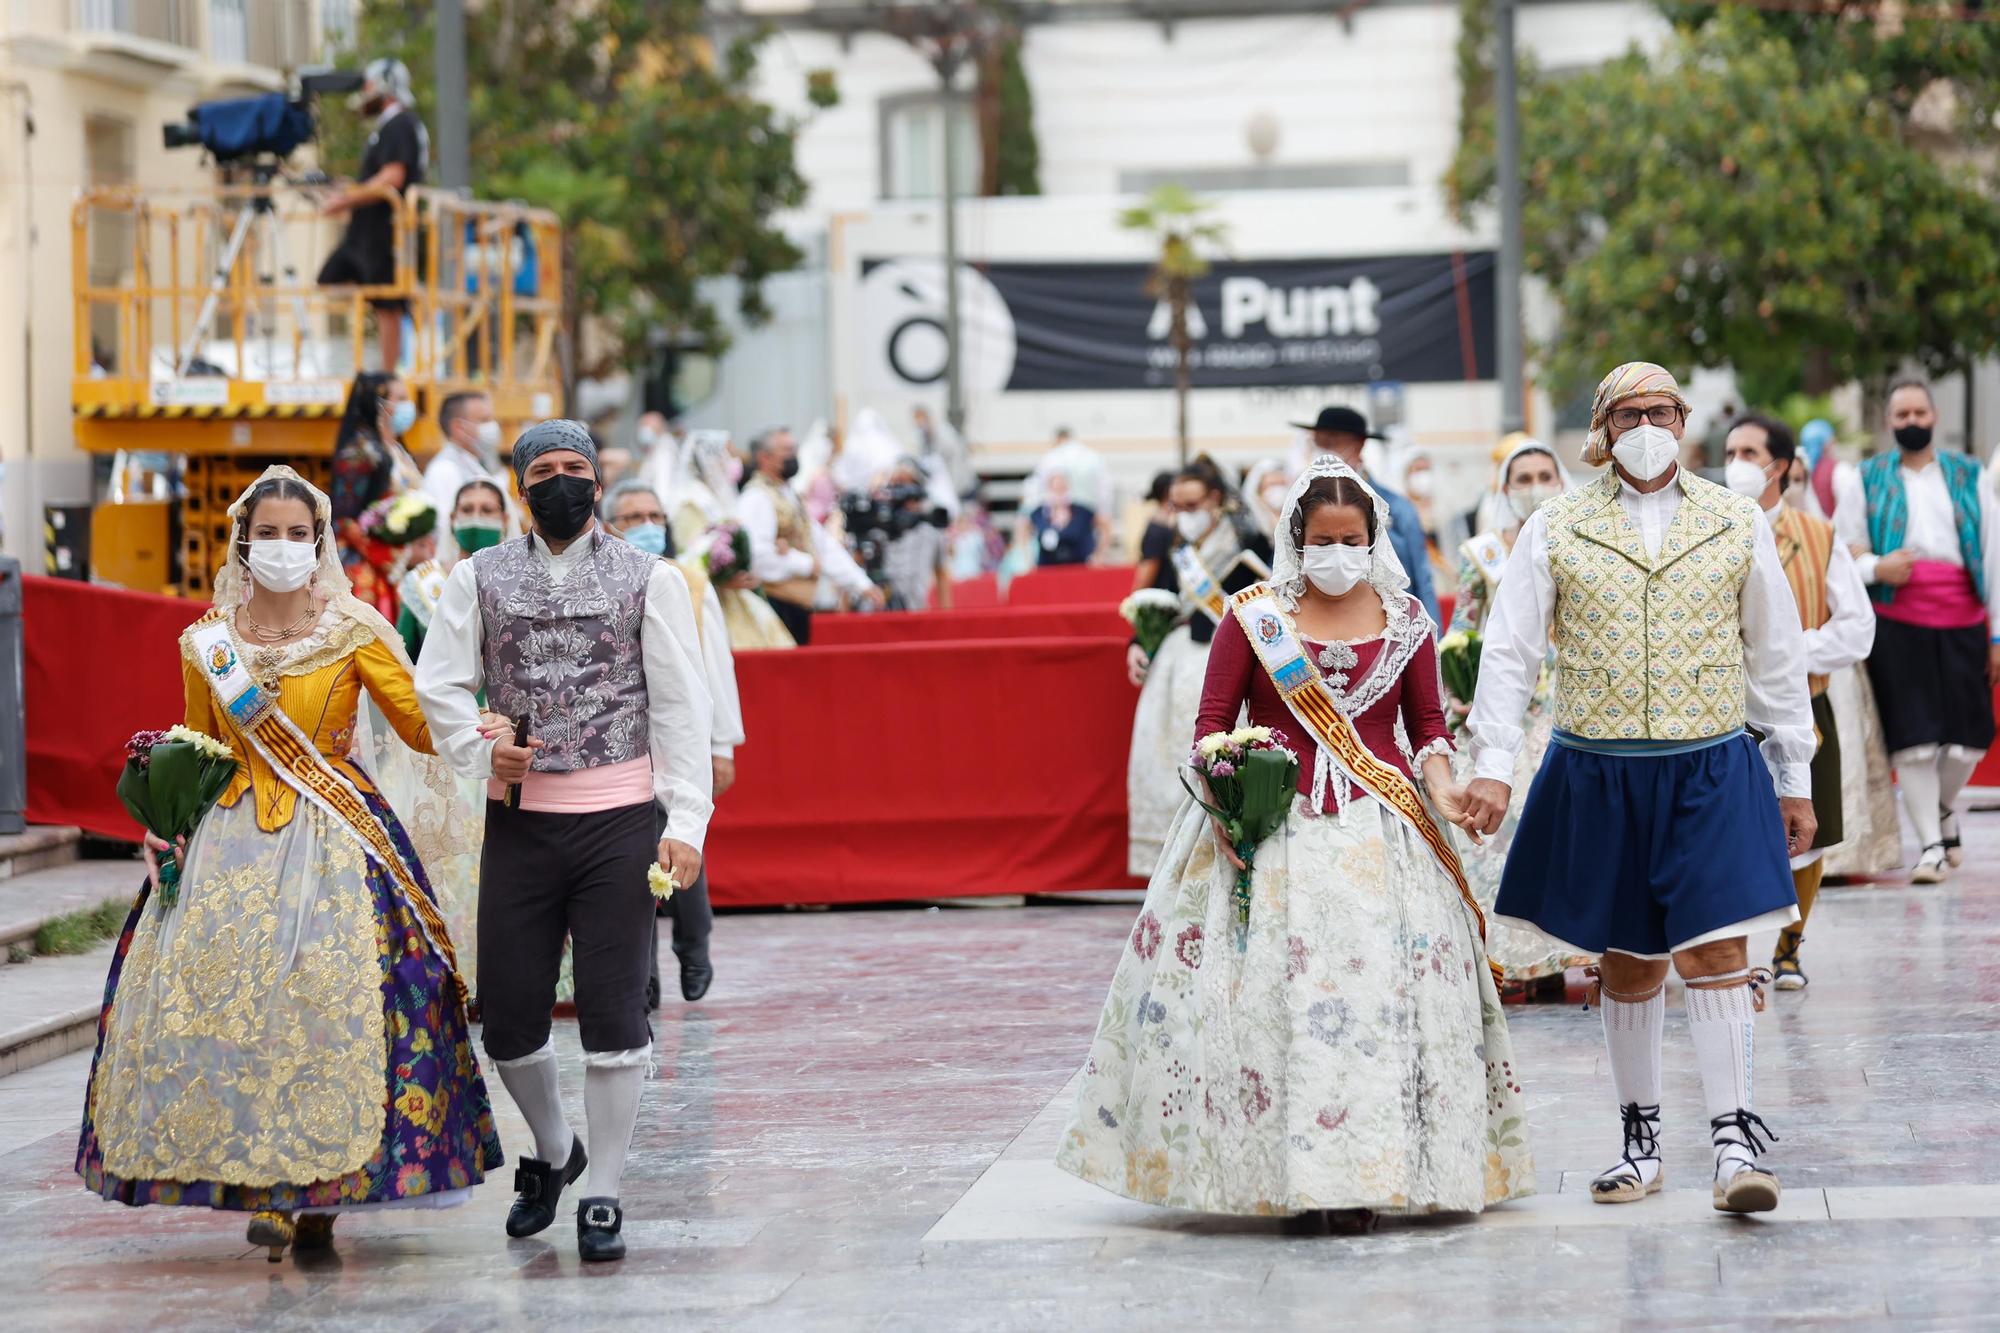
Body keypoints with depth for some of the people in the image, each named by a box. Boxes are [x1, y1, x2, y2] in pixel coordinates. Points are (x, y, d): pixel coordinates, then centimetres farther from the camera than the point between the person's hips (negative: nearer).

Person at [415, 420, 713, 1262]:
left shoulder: (649, 580, 4)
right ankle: (553, 1151, 31)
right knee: (507, 1013, 4)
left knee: (613, 1015, -3)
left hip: (616, 821, -2)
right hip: (519, 821, 2)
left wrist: (686, 822, -9)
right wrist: (480, 752, -14)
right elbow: (438, 685, 5)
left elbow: (680, 705, 0)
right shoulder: (480, 579, 8)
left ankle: (602, 1196, 8)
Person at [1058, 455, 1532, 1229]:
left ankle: (1353, 1176, -2)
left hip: (1379, 830, 2)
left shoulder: (1404, 619, 10)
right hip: (1271, 830, -2)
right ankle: (1279, 1169, -6)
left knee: (1381, 988, -6)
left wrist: (1442, 783, -4)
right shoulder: (1253, 616, 3)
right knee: (1262, 990, -10)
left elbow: (1428, 724, 15)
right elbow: (1211, 726, 4)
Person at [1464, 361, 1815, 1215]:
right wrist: (1492, 765, -9)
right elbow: (1508, 653, 1)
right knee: (1626, 963, 8)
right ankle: (1641, 1141, 20)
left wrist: (1795, 777, 10)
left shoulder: (1736, 524, 6)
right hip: (1598, 776, 1)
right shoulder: (1557, 529, 4)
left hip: (1710, 773, -1)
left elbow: (1777, 656, 11)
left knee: (1715, 952, -10)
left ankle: (1735, 1145, -8)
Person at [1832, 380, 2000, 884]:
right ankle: (1931, 845, 3)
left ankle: (1943, 810, 30)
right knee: (1912, 738, -6)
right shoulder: (1865, 481, 10)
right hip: (1896, 624, -1)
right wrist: (1876, 568, -13)